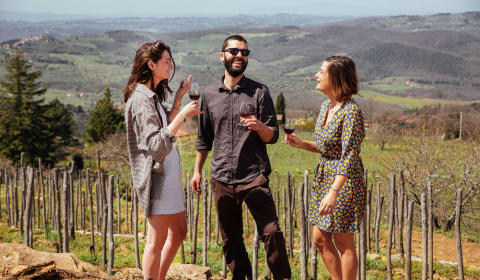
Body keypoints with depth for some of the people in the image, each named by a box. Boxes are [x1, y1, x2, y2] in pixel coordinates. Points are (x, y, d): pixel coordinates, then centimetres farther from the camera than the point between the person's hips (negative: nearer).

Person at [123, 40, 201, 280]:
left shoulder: (153, 95, 15)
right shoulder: (141, 99, -16)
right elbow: (156, 144, -23)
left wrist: (178, 99, 14)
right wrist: (182, 115, -24)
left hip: (170, 172, 10)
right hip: (156, 175, -10)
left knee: (178, 232, 16)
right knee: (157, 239, -3)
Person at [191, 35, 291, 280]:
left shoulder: (259, 92, 2)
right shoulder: (210, 94, 10)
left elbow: (272, 136, 1)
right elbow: (204, 138, 19)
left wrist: (259, 127, -20)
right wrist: (197, 170, 16)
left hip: (254, 177, -3)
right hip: (221, 179, 3)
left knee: (271, 232, -10)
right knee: (230, 239, 9)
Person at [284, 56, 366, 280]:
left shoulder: (351, 112, -21)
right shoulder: (326, 106, 7)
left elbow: (348, 158, -25)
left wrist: (333, 193, -30)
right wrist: (300, 143, 2)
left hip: (344, 181, -9)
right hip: (324, 177, 9)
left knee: (343, 243, 3)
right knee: (320, 239, 14)